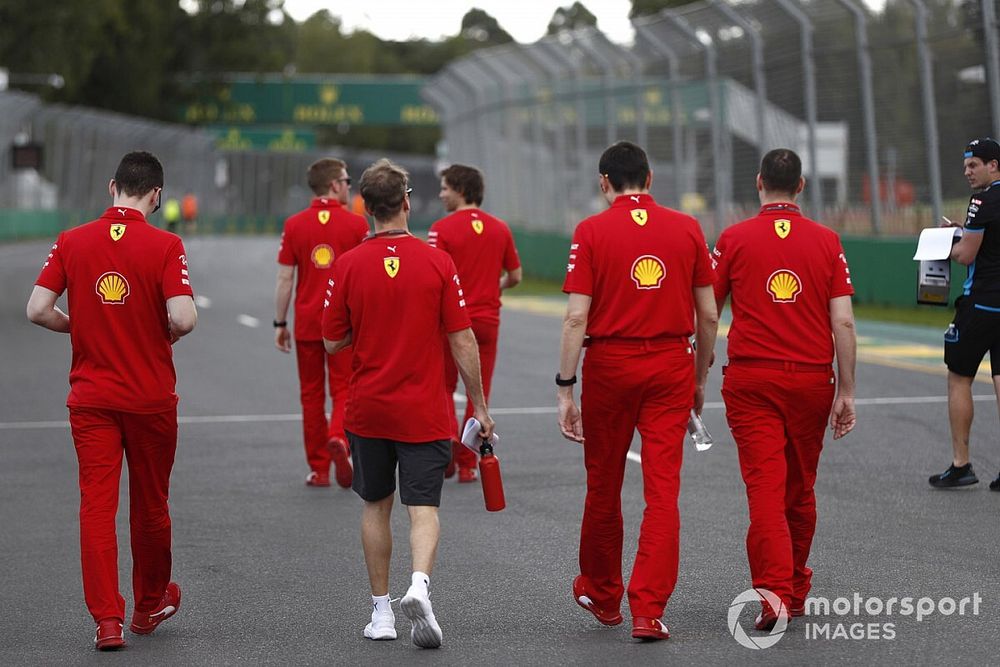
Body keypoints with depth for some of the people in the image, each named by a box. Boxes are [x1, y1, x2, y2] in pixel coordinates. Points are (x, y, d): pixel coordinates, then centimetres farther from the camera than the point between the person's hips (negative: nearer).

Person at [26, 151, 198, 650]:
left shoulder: (72, 242, -2)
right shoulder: (165, 246, -11)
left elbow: (38, 309, -5)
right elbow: (183, 318, -20)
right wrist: (165, 335, 3)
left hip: (90, 397, 1)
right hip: (151, 397, -1)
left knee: (96, 503, 1)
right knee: (150, 504, 14)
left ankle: (107, 618, -6)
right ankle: (150, 605, 31)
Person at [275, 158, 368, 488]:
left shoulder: (294, 225, -1)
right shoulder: (356, 224, -5)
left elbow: (284, 279, 0)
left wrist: (280, 324, 7)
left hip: (307, 323, 2)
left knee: (311, 393, 10)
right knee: (344, 389, 5)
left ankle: (318, 469, 12)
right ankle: (339, 438, -24)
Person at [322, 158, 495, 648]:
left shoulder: (348, 266, -6)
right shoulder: (437, 262, -8)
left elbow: (332, 342, -1)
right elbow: (462, 342, -6)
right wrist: (479, 405, 2)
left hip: (367, 410, 1)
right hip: (424, 411, -1)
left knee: (375, 507, 15)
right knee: (423, 507, 0)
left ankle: (381, 612, 18)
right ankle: (419, 585, -25)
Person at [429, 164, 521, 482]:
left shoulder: (442, 229, -10)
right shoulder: (500, 228, 4)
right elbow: (514, 275, 10)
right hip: (487, 320, 3)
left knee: (444, 387, 15)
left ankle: (449, 435, -7)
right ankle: (467, 464, 10)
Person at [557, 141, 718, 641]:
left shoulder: (591, 232, -5)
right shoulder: (687, 228, 3)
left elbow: (576, 318, -10)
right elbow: (708, 315, 5)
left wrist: (565, 389, -6)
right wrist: (700, 378, 17)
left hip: (609, 365, -1)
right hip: (672, 365, 1)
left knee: (603, 487, 15)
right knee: (663, 490, 1)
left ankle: (601, 594, 32)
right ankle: (648, 610, -5)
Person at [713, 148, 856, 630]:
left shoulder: (734, 239, -1)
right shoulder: (827, 241, 1)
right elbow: (843, 323, -2)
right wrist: (846, 392, 3)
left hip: (751, 380, -2)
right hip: (812, 378, 2)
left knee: (765, 487, -5)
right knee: (800, 491, 16)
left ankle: (773, 593, -19)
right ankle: (796, 591, 30)